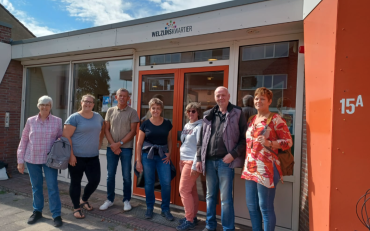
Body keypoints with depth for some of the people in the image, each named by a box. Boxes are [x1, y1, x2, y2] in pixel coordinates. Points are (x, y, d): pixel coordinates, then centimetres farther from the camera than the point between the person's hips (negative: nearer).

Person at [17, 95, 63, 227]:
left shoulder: (57, 121, -2)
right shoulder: (31, 121, 2)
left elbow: (60, 137, 10)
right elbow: (23, 141, 5)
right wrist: (20, 160, 4)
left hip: (50, 159, -2)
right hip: (31, 159, 2)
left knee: (52, 186, -1)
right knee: (36, 186, 13)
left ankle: (56, 215, 9)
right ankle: (37, 211, 31)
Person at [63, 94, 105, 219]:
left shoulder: (98, 117, 8)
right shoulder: (74, 118, -9)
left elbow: (102, 130, 24)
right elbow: (66, 137, -12)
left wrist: (99, 142, 12)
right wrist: (71, 155, -16)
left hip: (93, 157, 5)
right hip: (76, 157, -4)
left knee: (95, 180, 5)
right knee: (76, 182, 9)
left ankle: (84, 200, 34)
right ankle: (76, 208, 26)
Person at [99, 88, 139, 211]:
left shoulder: (132, 112, -2)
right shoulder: (110, 111, 7)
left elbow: (133, 131, -6)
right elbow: (106, 129, 5)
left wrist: (120, 143, -13)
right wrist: (113, 144, -7)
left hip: (126, 148, -2)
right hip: (112, 147, 3)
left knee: (126, 176, 5)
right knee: (110, 175, 10)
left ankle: (126, 200, 21)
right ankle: (109, 199, 26)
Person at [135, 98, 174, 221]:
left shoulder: (167, 123, 3)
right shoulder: (145, 124, 0)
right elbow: (139, 143, 2)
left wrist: (169, 153, -1)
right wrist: (138, 161, -2)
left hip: (163, 156, 1)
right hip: (148, 155, 0)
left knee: (166, 183, -3)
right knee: (149, 183, 8)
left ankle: (165, 209, 16)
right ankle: (149, 208, 27)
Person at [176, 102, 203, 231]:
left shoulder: (200, 126, -13)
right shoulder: (187, 125, 12)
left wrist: (195, 165, -20)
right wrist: (181, 162, 16)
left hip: (192, 162, -8)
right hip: (183, 160, 8)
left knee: (184, 190, -6)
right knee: (191, 190, 14)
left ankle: (190, 221, 6)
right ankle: (192, 217, 25)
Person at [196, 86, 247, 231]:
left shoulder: (237, 114, -1)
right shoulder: (209, 116, 11)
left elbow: (244, 138, -5)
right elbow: (202, 139, 12)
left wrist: (233, 154, -14)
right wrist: (199, 158, 8)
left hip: (225, 161, -4)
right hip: (209, 161, 5)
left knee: (226, 198, 2)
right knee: (210, 196, 16)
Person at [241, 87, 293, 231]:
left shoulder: (275, 119, -5)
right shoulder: (252, 119, 15)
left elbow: (288, 142, -7)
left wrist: (269, 143, -21)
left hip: (266, 169, -7)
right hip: (250, 168, 7)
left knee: (265, 207, 1)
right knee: (251, 205, 15)